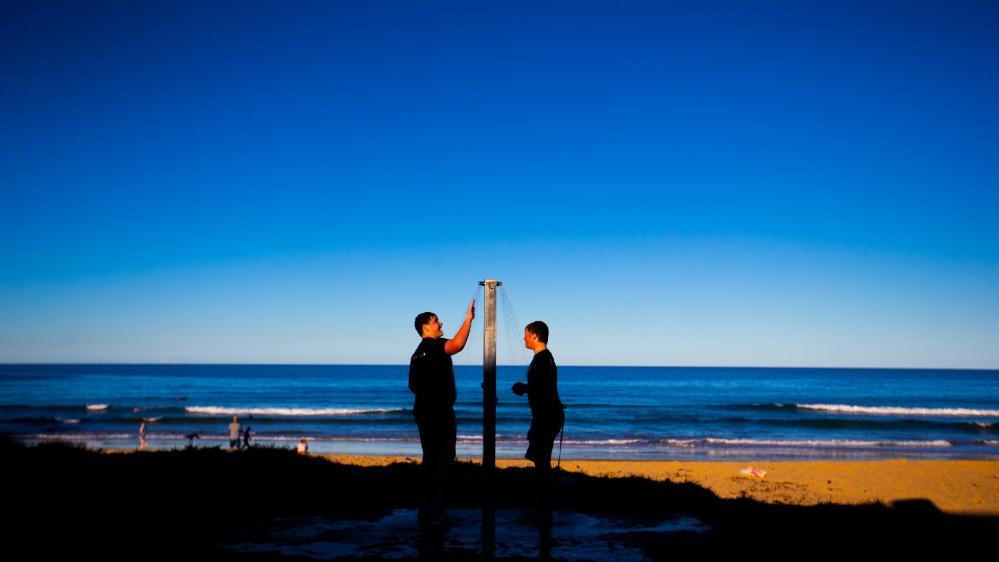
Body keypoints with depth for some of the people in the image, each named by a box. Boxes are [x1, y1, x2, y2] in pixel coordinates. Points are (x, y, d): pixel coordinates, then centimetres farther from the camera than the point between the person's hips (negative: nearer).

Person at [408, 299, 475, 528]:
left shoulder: (418, 352, 17)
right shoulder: (434, 346, -13)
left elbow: (413, 386, 22)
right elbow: (457, 345, -34)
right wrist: (468, 318, -28)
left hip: (424, 411, 9)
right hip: (439, 412, -9)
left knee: (429, 459, 14)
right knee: (442, 460, -4)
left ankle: (426, 511, 17)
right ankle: (436, 514, -4)